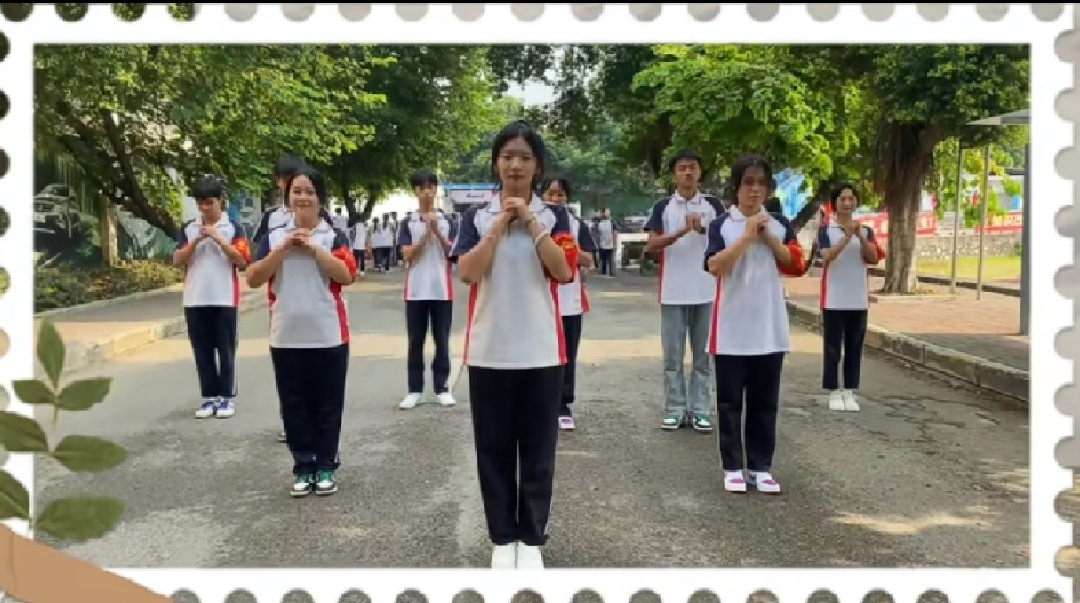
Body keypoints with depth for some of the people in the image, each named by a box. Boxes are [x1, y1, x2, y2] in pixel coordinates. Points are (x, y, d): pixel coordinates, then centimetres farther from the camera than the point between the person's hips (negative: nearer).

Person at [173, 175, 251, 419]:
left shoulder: (233, 227, 0)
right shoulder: (188, 229, 9)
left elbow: (242, 261, -8)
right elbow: (177, 261, 2)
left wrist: (219, 239, -15)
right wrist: (196, 241, -11)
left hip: (225, 300, -3)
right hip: (195, 301, 3)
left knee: (226, 350, 3)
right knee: (202, 352, 7)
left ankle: (228, 397, 11)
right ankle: (209, 397, 15)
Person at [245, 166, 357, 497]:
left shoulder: (334, 236, 0)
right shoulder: (274, 236, 7)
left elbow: (346, 275, -14)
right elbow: (253, 278, -2)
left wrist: (313, 247, -16)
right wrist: (283, 249, -11)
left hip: (328, 336, -2)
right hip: (286, 337, 2)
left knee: (327, 405, 6)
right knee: (294, 406, 7)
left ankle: (326, 466, 18)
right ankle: (303, 467, 18)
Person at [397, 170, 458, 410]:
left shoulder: (447, 221, 7)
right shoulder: (407, 223, 3)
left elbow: (453, 252, -1)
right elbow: (408, 255, -7)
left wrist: (437, 232, -13)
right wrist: (427, 232, -14)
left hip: (442, 290, 1)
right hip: (416, 291, -1)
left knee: (442, 341, 5)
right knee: (416, 342, 4)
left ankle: (442, 388, 12)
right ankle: (415, 390, 11)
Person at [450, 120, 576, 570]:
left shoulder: (554, 216, 4)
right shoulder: (476, 217, 4)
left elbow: (564, 271, -11)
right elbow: (468, 272, -11)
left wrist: (530, 221, -12)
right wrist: (500, 223, -11)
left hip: (541, 351, 0)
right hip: (488, 352, 0)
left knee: (538, 451, 6)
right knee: (494, 450, 7)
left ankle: (532, 539, 20)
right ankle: (502, 538, 21)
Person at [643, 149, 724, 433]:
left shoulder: (713, 205, 6)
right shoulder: (663, 206, 3)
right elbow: (651, 246, -4)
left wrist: (703, 228, -15)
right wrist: (680, 232, -18)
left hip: (706, 291, 1)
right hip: (673, 292, -1)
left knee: (703, 355, 7)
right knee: (673, 355, 5)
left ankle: (699, 409, 14)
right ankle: (674, 409, 13)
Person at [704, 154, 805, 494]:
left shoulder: (780, 224, 8)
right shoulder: (721, 224, -2)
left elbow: (796, 265, -2)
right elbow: (714, 266, -16)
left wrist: (768, 236, -9)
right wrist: (747, 235, -17)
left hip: (770, 329, 3)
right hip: (731, 330, -3)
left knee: (765, 402, 9)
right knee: (730, 401, 4)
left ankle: (761, 467, 19)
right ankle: (733, 467, 15)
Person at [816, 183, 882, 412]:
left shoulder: (866, 230, 8)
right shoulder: (826, 229, -2)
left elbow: (874, 259, -5)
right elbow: (827, 257, -17)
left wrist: (860, 236, -18)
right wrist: (847, 237, -28)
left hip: (858, 300, 3)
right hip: (833, 299, -3)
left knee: (854, 348, 7)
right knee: (832, 348, 2)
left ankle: (850, 392, 14)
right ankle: (834, 392, 10)